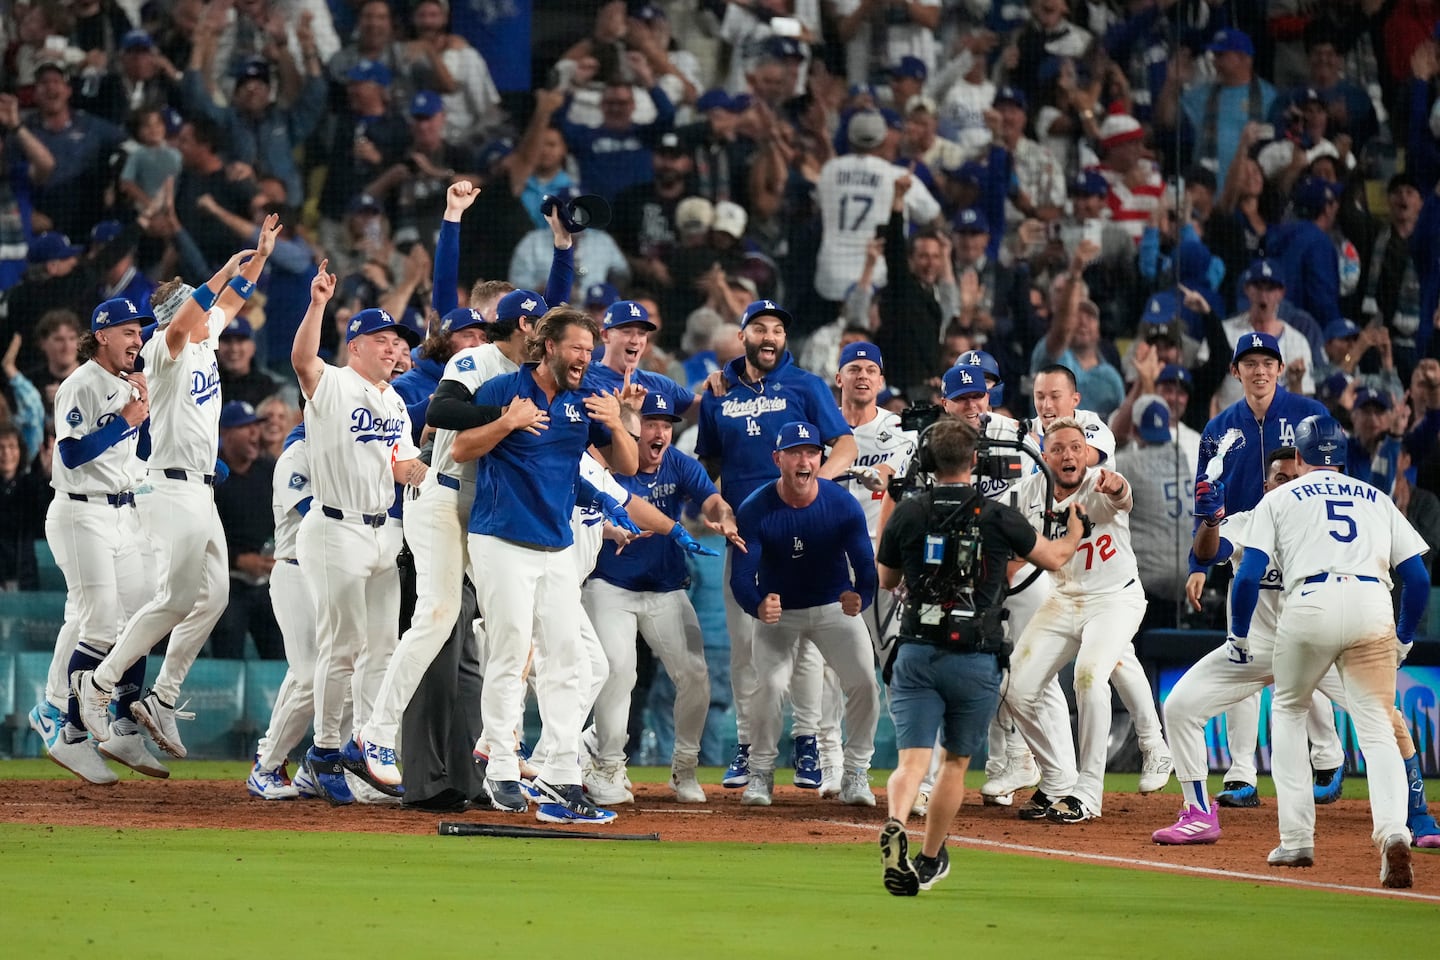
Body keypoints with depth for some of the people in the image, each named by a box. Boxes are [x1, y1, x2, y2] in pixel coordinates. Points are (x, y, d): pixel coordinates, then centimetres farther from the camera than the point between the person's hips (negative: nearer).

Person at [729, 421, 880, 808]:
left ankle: (855, 775, 5)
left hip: (835, 606, 1)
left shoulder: (843, 505, -19)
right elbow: (741, 576, -25)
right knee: (770, 684, -20)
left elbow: (866, 565, -21)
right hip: (778, 610, -1)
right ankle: (760, 773, 2)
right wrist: (759, 607, -48)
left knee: (864, 681, -13)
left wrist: (860, 598, -45)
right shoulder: (754, 510, -21)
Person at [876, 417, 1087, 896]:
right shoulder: (997, 517, -3)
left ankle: (895, 824, -34)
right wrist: (1076, 530, 37)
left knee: (912, 760, -5)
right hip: (976, 660, 0)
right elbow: (1054, 557, 15)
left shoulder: (908, 514, 0)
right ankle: (930, 860, 25)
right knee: (955, 761, 17)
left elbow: (886, 581, 16)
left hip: (917, 654, 0)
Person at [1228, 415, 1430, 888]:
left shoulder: (1280, 499, 18)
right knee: (1377, 728, 2)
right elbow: (1418, 577, 17)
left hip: (1310, 604, -1)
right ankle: (1393, 831, -24)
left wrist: (1238, 635, 18)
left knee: (1288, 711, 22)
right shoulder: (1377, 499, 26)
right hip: (1373, 607, 1)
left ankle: (1297, 839, 14)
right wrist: (1404, 640, 29)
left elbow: (1249, 574, 5)